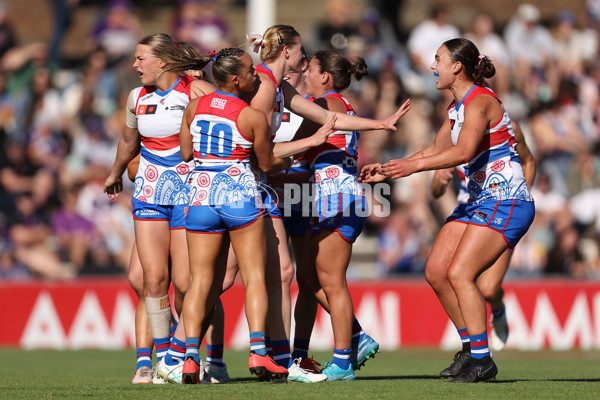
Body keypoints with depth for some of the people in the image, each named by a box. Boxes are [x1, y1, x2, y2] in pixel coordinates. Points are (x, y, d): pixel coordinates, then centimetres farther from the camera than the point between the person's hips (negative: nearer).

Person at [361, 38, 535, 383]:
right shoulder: (458, 106, 15)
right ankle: (473, 350, 12)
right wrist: (389, 170, 22)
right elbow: (437, 150, 26)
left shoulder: (480, 101, -16)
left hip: (507, 202, -10)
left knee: (459, 274, -18)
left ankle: (482, 361, -13)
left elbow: (464, 151, -31)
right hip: (479, 200, 10)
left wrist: (415, 165, -37)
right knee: (436, 272, 4)